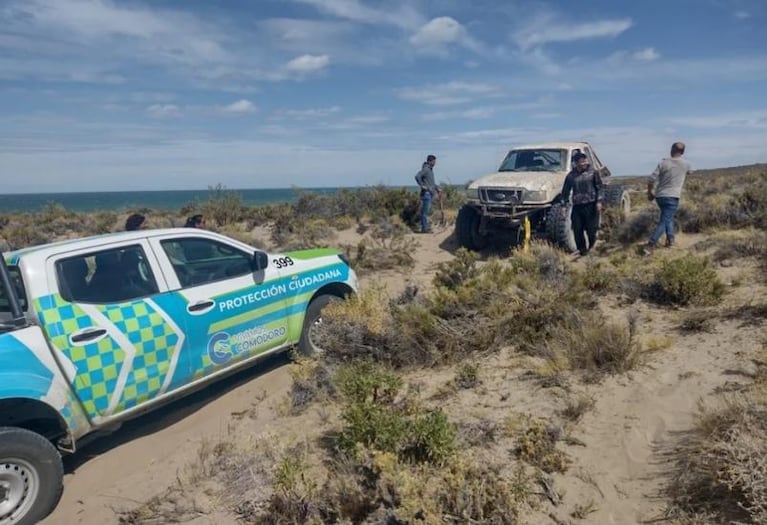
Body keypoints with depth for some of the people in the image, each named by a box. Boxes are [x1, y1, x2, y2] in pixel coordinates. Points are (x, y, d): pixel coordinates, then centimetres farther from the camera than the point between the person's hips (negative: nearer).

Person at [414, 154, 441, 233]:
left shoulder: (430, 170, 18)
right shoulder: (425, 169, -13)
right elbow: (417, 176, -28)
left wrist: (438, 190, 26)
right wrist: (422, 186, -22)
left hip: (430, 193, 10)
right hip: (426, 193, -10)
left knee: (427, 211, 13)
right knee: (425, 211, -7)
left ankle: (425, 227, 18)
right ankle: (424, 228, -5)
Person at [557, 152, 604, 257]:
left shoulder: (593, 172, 3)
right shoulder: (571, 175, 7)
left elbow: (599, 187, 2)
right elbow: (565, 191, 12)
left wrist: (599, 201, -7)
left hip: (591, 205, -2)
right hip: (577, 206, 2)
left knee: (591, 229, -2)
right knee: (577, 230, -1)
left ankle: (592, 248, 22)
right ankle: (582, 251, 12)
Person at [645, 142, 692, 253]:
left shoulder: (663, 163, -2)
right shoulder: (685, 164, 0)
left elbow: (651, 180, -8)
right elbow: (689, 172, 24)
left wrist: (649, 193, 6)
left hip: (659, 196, 3)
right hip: (672, 197, -3)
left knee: (669, 217, 25)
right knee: (664, 222, -6)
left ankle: (670, 240, 20)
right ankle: (650, 245, -18)